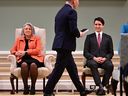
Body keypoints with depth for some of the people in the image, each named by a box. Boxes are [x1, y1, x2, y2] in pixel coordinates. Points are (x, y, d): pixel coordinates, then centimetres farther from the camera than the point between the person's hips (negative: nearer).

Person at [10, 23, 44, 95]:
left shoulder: (37, 38, 18)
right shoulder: (19, 39, 25)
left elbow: (38, 50, 2)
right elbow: (12, 50, 19)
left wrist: (26, 52, -8)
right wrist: (16, 53, -6)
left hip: (34, 58, -1)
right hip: (23, 59, 1)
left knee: (33, 64, -39)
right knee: (24, 64, -37)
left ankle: (33, 86, -26)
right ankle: (25, 86, -27)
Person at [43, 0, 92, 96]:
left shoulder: (60, 12, 14)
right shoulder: (71, 12, -13)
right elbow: (73, 30, -21)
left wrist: (77, 33, 19)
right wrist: (79, 34, 0)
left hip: (61, 44, 9)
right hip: (65, 45, -9)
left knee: (72, 68, 14)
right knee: (58, 70, -2)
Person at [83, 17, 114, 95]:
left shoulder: (108, 38, 17)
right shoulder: (89, 37, 14)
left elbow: (111, 53, 13)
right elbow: (85, 52, 7)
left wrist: (105, 58, -9)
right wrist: (94, 58, -12)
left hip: (104, 60, 1)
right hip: (92, 60, -1)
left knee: (110, 65, -34)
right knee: (93, 64, -38)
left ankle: (104, 85, -27)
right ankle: (100, 86, -44)